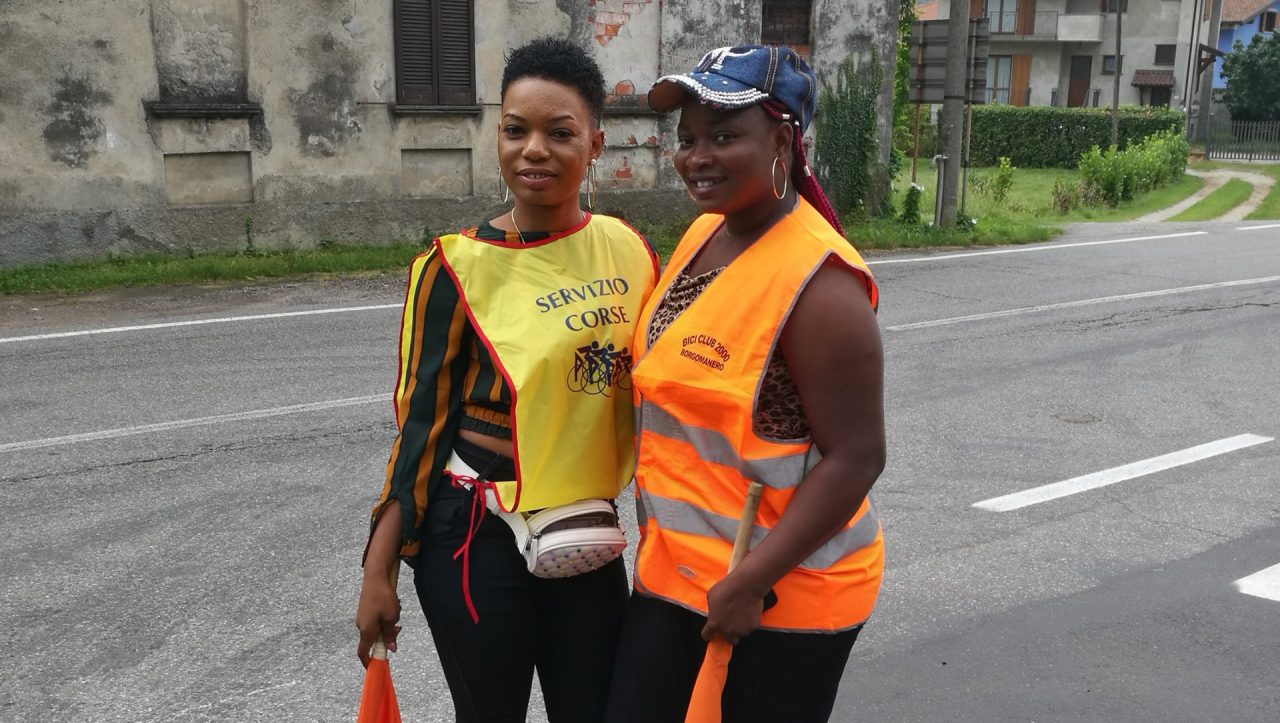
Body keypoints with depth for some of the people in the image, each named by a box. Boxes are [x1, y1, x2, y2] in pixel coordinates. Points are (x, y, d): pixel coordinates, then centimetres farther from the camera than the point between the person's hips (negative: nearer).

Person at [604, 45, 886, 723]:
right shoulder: (705, 232, 3)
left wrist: (750, 583, -21)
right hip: (674, 569, 7)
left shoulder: (818, 282, -22)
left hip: (782, 594, -7)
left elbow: (855, 458, -21)